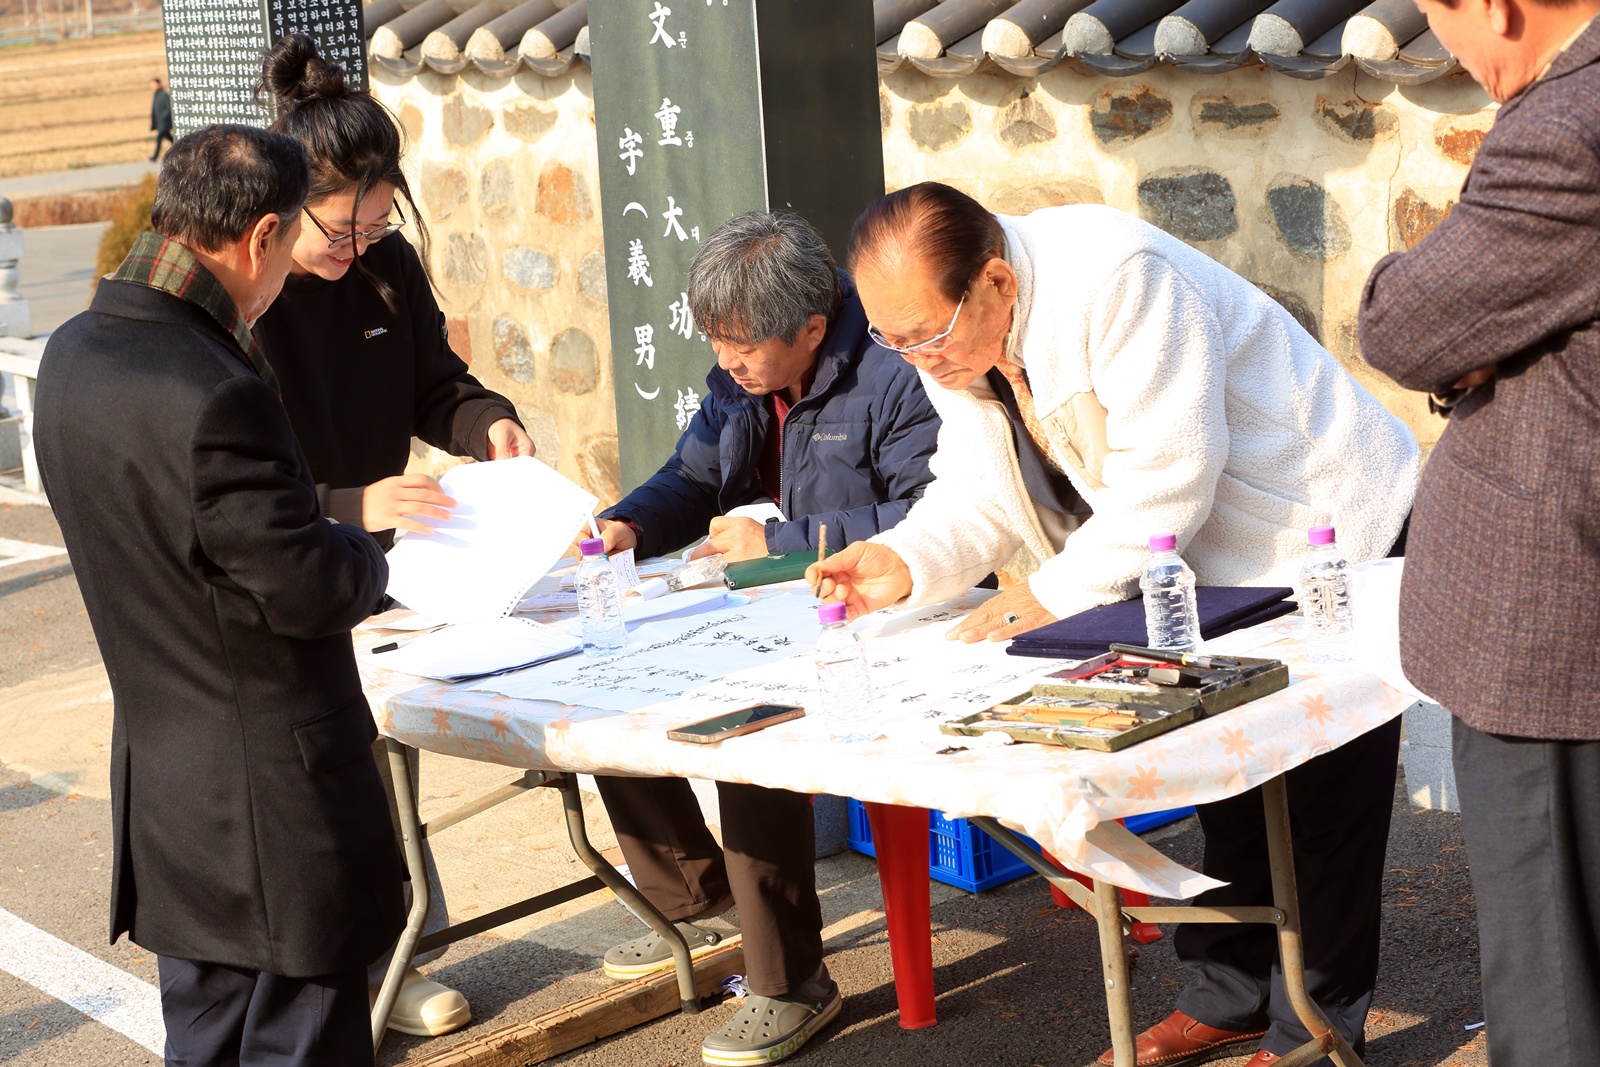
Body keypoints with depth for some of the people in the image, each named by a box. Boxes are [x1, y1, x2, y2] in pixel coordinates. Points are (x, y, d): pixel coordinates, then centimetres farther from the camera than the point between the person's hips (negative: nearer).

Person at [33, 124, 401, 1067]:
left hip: (162, 782, 9)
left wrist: (326, 527, 9)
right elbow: (310, 593, -21)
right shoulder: (214, 396, -26)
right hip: (273, 806, -9)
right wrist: (367, 553, 0)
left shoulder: (73, 355, 3)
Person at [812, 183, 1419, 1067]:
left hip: (1332, 535, -8)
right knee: (1228, 786, 17)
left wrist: (1054, 594, -33)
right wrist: (903, 563, -23)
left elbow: (1167, 473, -33)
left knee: (1318, 798, -1)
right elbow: (979, 493, -4)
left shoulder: (1117, 279, -33)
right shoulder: (947, 334, -6)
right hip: (1216, 564, 8)